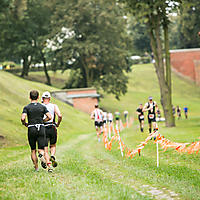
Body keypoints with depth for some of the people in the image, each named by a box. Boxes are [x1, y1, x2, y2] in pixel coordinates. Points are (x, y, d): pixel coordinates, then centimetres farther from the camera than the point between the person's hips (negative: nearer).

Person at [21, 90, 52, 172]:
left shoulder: (26, 107, 0)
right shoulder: (42, 107, 6)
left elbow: (23, 118, -14)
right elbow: (49, 117, -1)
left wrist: (25, 124, 6)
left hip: (31, 129, -1)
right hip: (41, 128, 1)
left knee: (33, 150, 13)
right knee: (41, 150, 0)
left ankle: (36, 168, 9)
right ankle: (41, 155, -34)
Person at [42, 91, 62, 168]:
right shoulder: (54, 106, 3)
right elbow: (60, 116, -11)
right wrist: (58, 124, 6)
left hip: (43, 129, 0)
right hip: (52, 129, 0)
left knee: (45, 148, 5)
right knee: (53, 146, 20)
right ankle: (52, 156, -9)